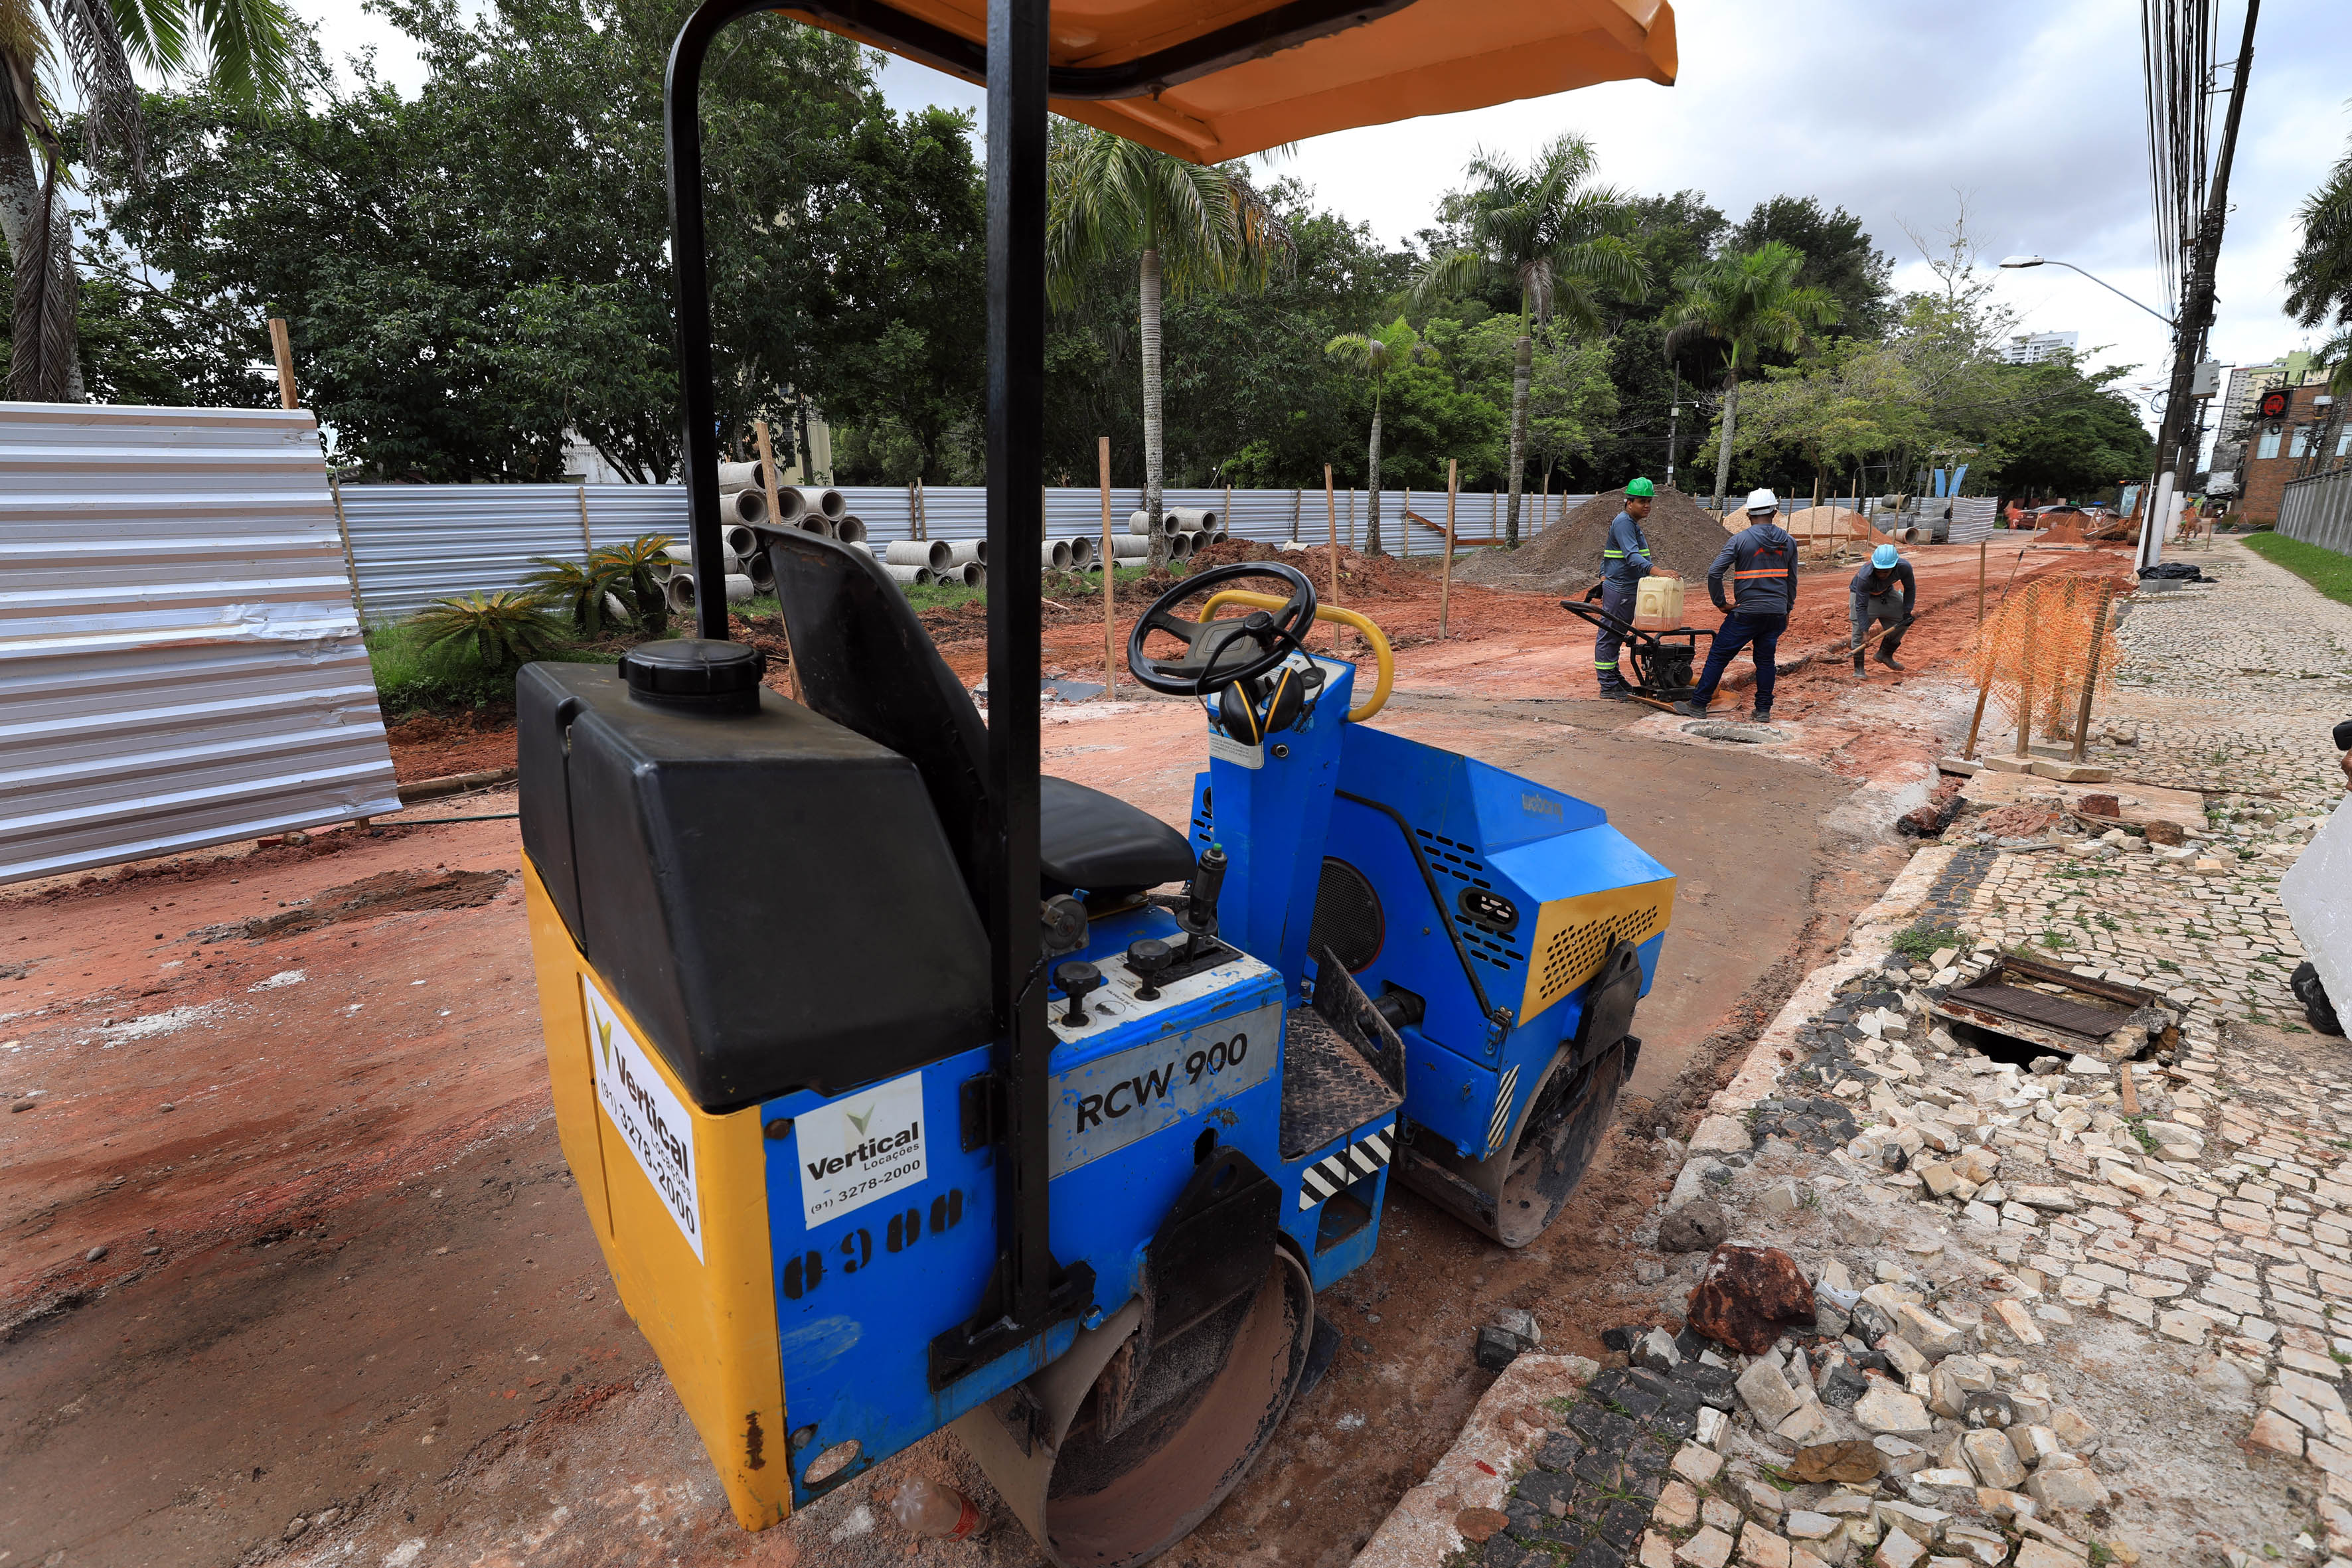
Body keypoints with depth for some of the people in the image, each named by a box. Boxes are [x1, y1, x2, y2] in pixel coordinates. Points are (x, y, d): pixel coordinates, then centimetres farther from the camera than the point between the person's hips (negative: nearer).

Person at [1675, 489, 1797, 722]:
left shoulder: (1740, 540, -7)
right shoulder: (1788, 541, 8)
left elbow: (1714, 573, -15)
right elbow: (1792, 580, 14)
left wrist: (1721, 604, -5)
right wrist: (1787, 610, 23)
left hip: (1747, 612, -5)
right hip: (1777, 613, 5)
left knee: (1718, 656, 2)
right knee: (1765, 659, 13)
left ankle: (1698, 705, 4)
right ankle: (1763, 710, 14)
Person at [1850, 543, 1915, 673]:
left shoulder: (1904, 568, -29)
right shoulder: (1864, 577, -40)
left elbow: (1910, 588, -8)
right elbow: (1861, 606, -34)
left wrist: (1907, 612, -11)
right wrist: (1865, 631, -37)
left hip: (1886, 593, 5)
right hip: (1862, 594, -5)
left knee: (1902, 622, 2)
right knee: (1860, 630, -18)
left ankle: (1885, 655, 23)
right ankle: (1858, 668, -11)